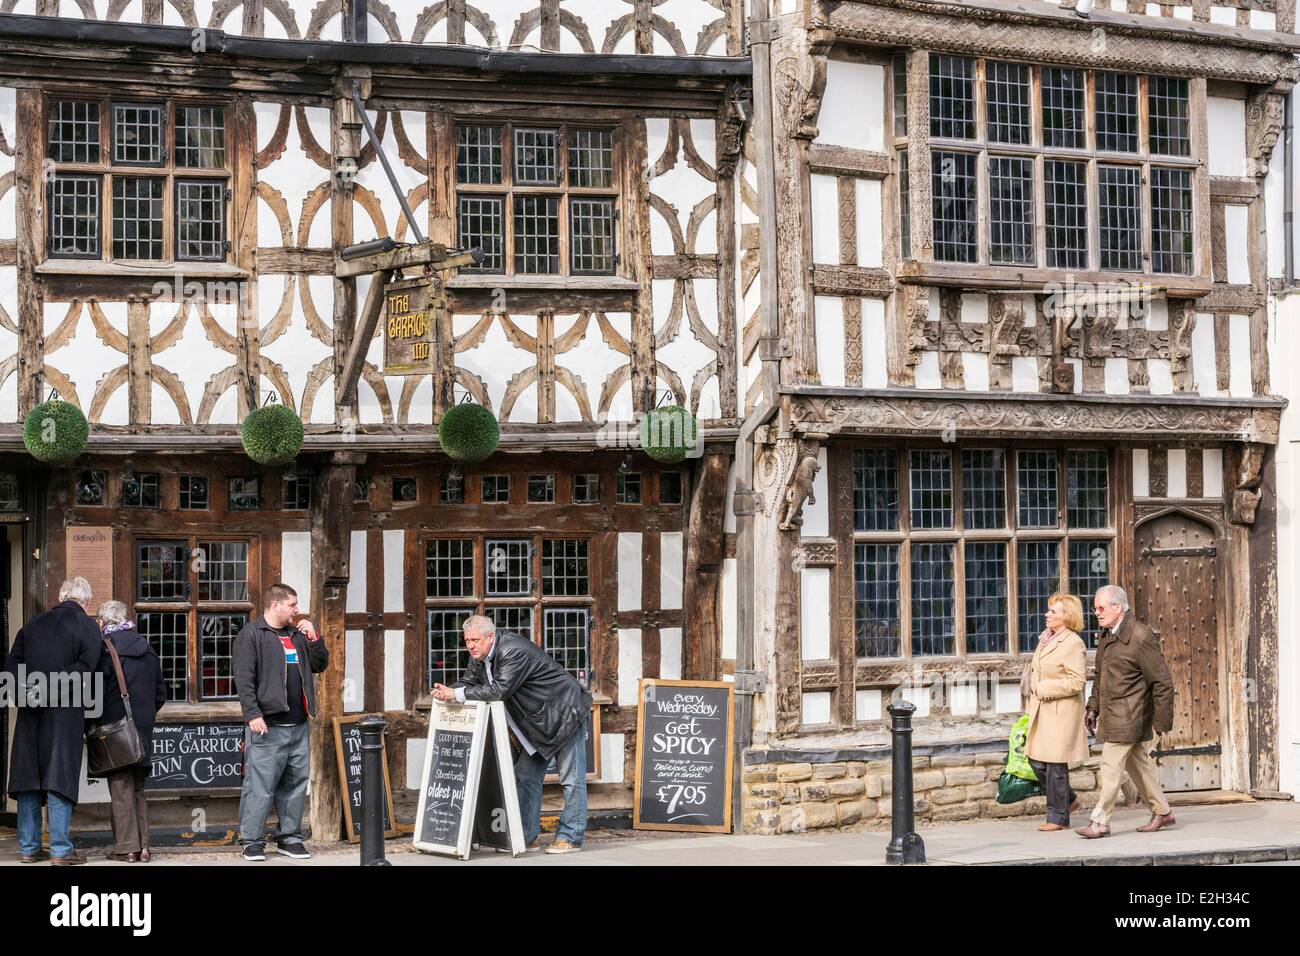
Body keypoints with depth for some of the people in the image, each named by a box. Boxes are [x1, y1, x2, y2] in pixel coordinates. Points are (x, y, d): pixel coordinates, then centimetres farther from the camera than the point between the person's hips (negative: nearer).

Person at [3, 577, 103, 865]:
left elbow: (11, 665, 9)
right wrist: (53, 686, -12)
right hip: (65, 711, -4)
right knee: (60, 777, -2)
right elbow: (87, 664, -15)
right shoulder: (86, 625, -1)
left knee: (28, 777, 9)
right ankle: (61, 849, -2)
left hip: (31, 713, 5)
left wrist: (29, 689, -1)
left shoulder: (34, 623, 15)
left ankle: (28, 847, 15)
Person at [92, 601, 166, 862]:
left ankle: (127, 847, 0)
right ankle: (143, 846, 10)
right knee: (138, 787, 12)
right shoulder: (148, 650, 10)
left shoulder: (105, 648, -9)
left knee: (121, 787, -1)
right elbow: (161, 693, 14)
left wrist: (93, 722, 1)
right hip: (144, 728, 5)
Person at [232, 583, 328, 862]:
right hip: (268, 725, -7)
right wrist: (253, 714, -19)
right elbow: (244, 678, -11)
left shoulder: (297, 634, 19)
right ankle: (252, 841, 1)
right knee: (260, 785, -7)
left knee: (295, 784, 9)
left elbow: (320, 665, 21)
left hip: (298, 724, 7)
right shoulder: (251, 634, -4)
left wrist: (313, 638, 7)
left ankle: (289, 838, 18)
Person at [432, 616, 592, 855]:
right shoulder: (479, 655, -2)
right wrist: (448, 692, -18)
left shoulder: (515, 651, -30)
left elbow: (499, 690, -37)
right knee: (526, 776, 10)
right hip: (537, 720, 10)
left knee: (571, 778, -2)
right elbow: (469, 681, 5)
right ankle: (529, 836, 16)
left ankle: (571, 837, 4)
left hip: (564, 714, -10)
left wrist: (457, 694, -34)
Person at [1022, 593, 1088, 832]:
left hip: (1061, 713, -8)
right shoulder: (1045, 639, 12)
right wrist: (1032, 697, 14)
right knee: (1036, 761, 9)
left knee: (1055, 764, -2)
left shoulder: (1073, 644, -13)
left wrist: (1044, 688, -16)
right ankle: (1068, 800, 29)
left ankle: (1058, 817, 10)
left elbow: (1076, 682, -18)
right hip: (1041, 711, 8)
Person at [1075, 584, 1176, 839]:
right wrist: (1093, 707, 17)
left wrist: (1162, 720, -15)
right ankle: (1162, 813, 26)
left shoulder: (1141, 637, -16)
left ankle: (1100, 822, -3)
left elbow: (1162, 681, -15)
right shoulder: (1108, 637, 12)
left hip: (1127, 717, -9)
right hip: (1111, 716, 9)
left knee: (1111, 766, -8)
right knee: (1139, 764, 15)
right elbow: (1100, 677, 23)